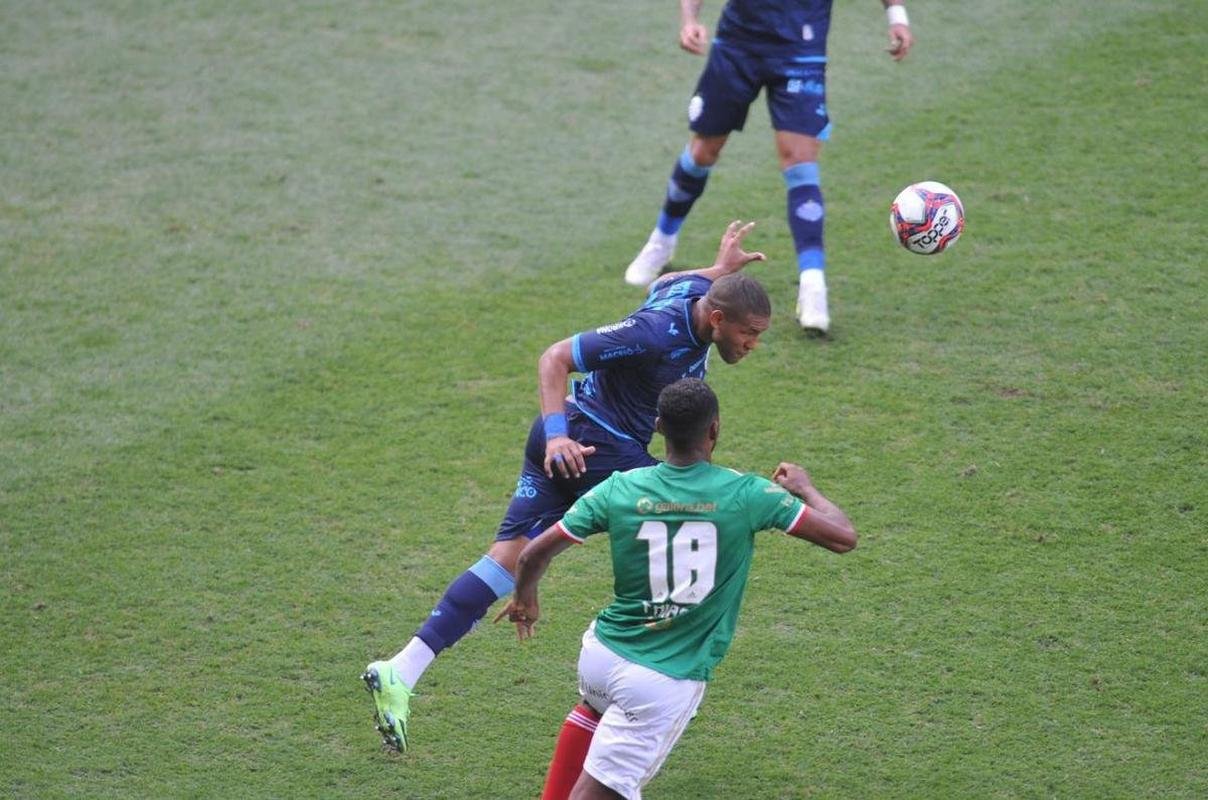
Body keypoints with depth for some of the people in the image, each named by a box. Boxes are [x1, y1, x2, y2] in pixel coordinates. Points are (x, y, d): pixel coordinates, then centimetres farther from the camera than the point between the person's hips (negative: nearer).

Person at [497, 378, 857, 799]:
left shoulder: (620, 489, -5)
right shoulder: (746, 494, -13)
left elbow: (534, 553, 0)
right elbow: (843, 537, -7)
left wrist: (525, 598, 22)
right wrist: (804, 488, 12)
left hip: (601, 653, 4)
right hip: (669, 682, -4)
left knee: (596, 707, 38)